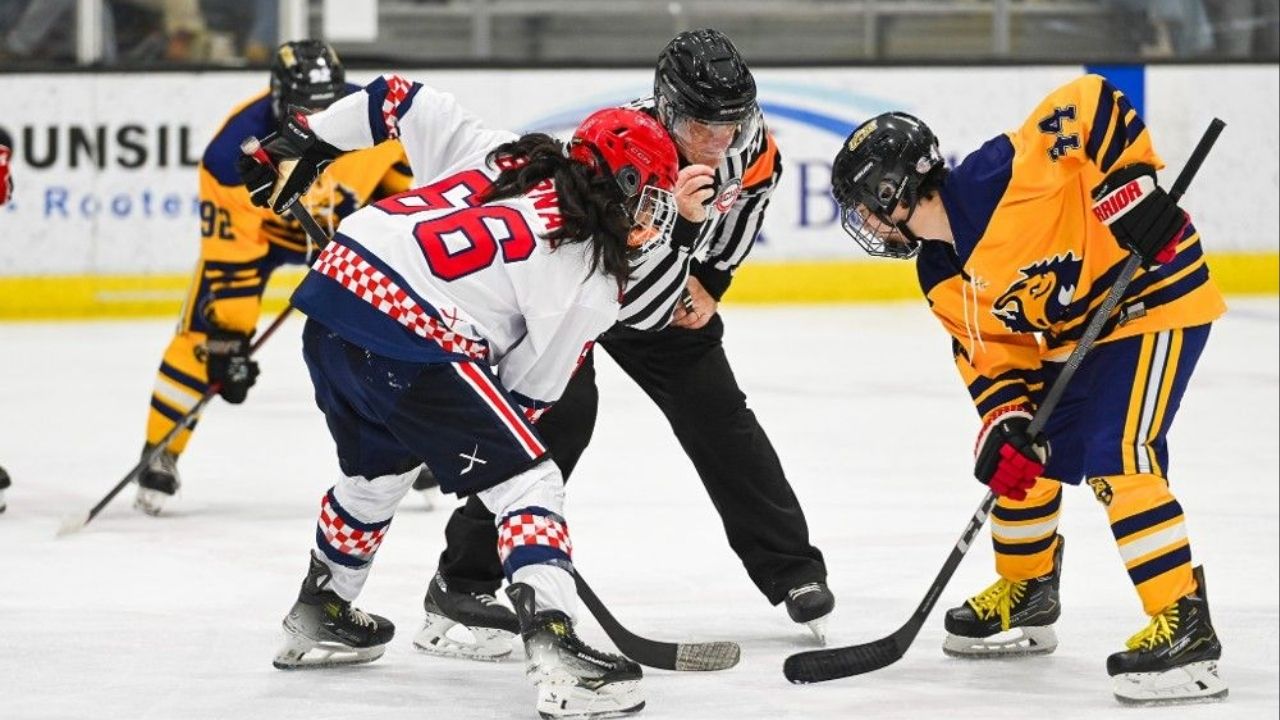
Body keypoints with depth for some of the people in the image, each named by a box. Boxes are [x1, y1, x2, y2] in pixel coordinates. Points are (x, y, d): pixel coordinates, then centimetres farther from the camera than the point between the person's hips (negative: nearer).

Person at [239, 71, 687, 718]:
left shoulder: (503, 156, 15)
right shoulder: (592, 285, -2)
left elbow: (400, 102, 18)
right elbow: (528, 386, 4)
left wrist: (304, 143, 26)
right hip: (412, 343, -8)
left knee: (376, 471, 32)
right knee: (527, 483, -3)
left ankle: (316, 617, 50)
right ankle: (556, 656, -18)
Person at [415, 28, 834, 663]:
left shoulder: (752, 148, -19)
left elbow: (750, 191, 7)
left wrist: (710, 282, 1)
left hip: (670, 284, 6)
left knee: (719, 415, 5)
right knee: (559, 413, -23)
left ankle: (793, 570, 20)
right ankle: (462, 587, -19)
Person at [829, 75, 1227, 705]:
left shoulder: (998, 179, -27)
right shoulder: (942, 280, 1)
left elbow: (1090, 105, -28)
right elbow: (992, 353, 2)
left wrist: (1132, 186, -32)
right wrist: (1006, 423, -15)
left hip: (1157, 296, -10)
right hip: (1075, 333, 10)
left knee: (1117, 457, -20)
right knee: (1021, 457, 13)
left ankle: (1186, 629, -20)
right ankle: (1025, 594, 36)